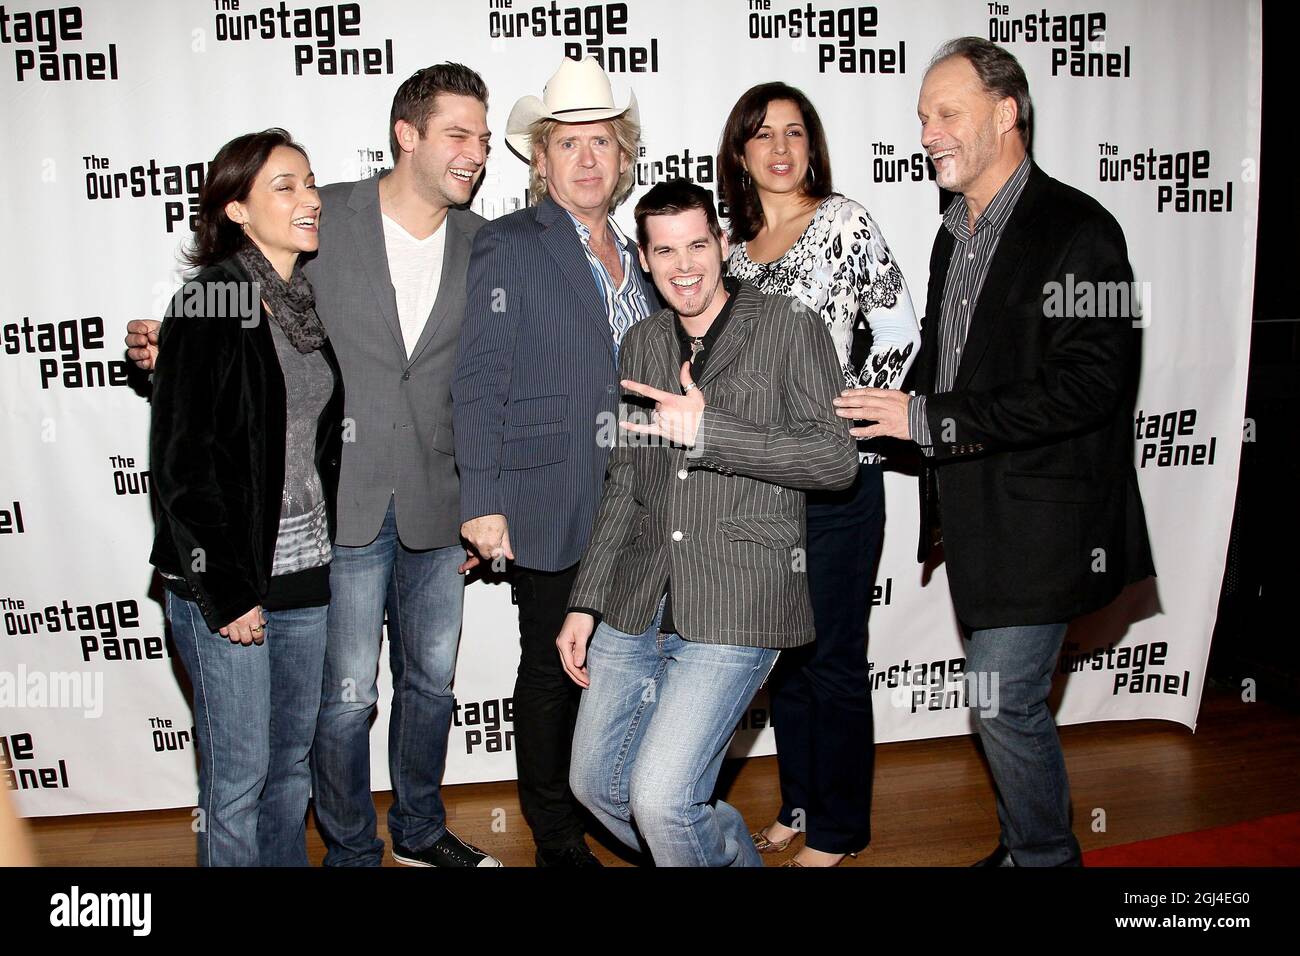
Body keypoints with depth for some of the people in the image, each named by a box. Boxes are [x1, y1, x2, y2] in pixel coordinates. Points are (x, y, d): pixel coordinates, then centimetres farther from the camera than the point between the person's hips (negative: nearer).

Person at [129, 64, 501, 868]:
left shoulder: (482, 245, 5)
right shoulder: (320, 219, -5)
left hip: (436, 508, 4)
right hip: (339, 502, -3)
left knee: (431, 680, 16)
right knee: (346, 694, 3)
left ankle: (421, 830, 38)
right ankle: (351, 852, 26)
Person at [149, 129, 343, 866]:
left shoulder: (308, 304, 9)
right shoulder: (210, 303, -11)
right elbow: (181, 460, -14)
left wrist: (326, 550, 10)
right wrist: (224, 594, -14)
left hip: (306, 575, 6)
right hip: (227, 584, -6)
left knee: (293, 763, 16)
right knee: (240, 776, 5)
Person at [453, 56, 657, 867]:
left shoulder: (636, 258, 14)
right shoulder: (508, 246, -4)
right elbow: (480, 380, -9)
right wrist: (483, 502, -15)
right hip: (551, 509, -5)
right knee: (552, 672, 7)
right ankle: (557, 840, 24)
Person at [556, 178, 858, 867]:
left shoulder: (790, 330, -3)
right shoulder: (641, 346, 13)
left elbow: (836, 459, -11)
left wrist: (708, 431, -20)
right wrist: (585, 602, 12)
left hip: (734, 606, -6)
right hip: (639, 602, 7)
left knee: (658, 797, -14)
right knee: (595, 784, 14)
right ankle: (731, 855, 37)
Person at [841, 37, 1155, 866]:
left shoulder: (1077, 230, -14)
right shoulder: (956, 236, 13)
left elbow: (1088, 386, -23)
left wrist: (926, 417, -23)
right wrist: (941, 506, 11)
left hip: (1042, 520, -8)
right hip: (977, 517, 8)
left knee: (1003, 698, -5)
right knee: (1005, 698, 17)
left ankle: (1045, 853, 19)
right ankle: (1029, 847, 34)